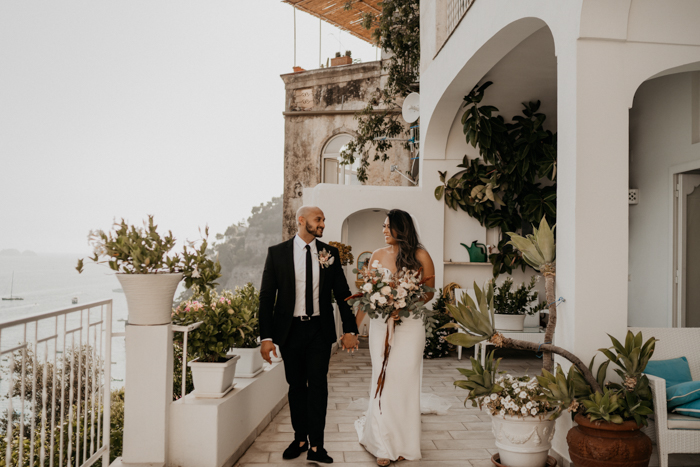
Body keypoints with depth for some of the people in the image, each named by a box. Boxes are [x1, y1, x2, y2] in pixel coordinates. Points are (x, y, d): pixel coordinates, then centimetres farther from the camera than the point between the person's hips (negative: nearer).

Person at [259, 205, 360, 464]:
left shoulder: (329, 253, 2)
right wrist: (266, 336, -8)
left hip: (320, 329, 0)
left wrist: (350, 329, 1)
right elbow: (267, 296, -3)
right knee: (296, 386, 11)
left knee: (318, 384, -3)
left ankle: (316, 446, 4)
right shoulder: (277, 253, -3)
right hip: (289, 329, 0)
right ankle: (300, 439, 27)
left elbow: (342, 293, 6)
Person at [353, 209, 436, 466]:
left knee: (405, 381, 3)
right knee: (382, 381, 2)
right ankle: (383, 445, 16)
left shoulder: (420, 256, -3)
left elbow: (429, 292, 3)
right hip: (380, 325, 2)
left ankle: (403, 445, 20)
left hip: (410, 326, -2)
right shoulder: (378, 255, 5)